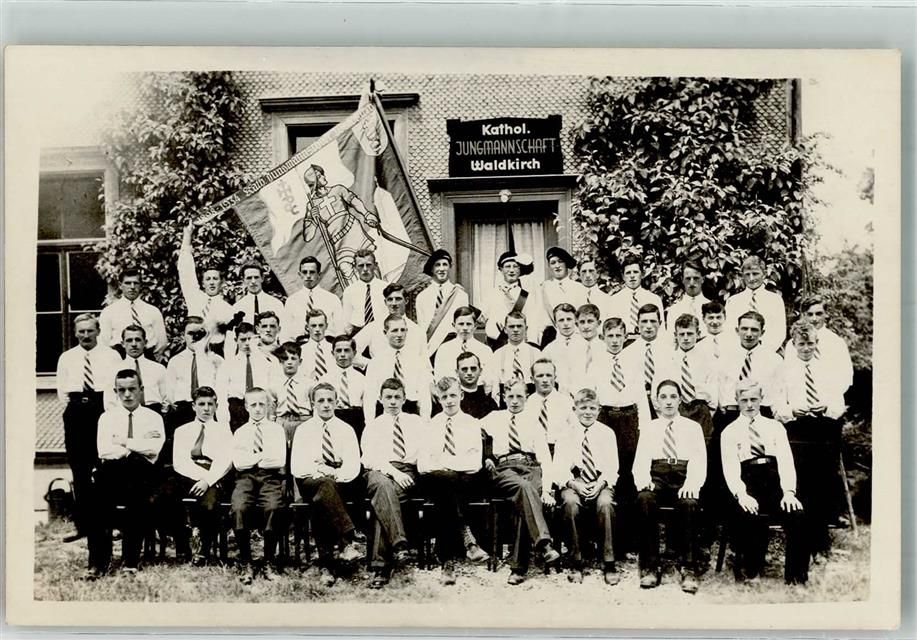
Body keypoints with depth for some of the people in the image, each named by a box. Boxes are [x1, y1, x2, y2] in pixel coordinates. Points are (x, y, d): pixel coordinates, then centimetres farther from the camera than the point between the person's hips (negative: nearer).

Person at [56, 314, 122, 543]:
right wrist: (72, 409, 3)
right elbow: (62, 389, 14)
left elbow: (117, 386, -2)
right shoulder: (66, 358, 14)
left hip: (103, 407, -3)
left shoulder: (111, 356, 5)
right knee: (79, 472, 5)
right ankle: (82, 525, 11)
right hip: (75, 412, 3)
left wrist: (108, 411, -12)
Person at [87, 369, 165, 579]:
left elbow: (154, 447, -6)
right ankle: (98, 561, -19)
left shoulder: (153, 418, 13)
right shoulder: (107, 418, 15)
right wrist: (135, 449, -7)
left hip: (142, 477, 0)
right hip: (112, 476, 1)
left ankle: (130, 561, -18)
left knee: (139, 495, -29)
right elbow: (104, 450, -2)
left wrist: (123, 442, -3)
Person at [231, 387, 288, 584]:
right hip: (245, 478, 1)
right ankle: (245, 562, -19)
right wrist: (264, 456, -1)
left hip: (271, 476, -1)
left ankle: (269, 561, -18)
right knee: (239, 507, -32)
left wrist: (252, 459, 1)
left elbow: (279, 461, 0)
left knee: (274, 507, -34)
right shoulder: (240, 432, 20)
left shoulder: (277, 429, 15)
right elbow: (238, 462, 3)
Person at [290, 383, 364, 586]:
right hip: (309, 482, -1)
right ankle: (347, 542, -45)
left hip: (339, 483, 1)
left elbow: (353, 466, 4)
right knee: (325, 485, -38)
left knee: (320, 501, -34)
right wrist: (318, 471, -15)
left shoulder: (346, 430, 14)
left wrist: (336, 474, -17)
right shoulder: (303, 430, 14)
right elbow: (296, 467, 4)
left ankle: (326, 565, -37)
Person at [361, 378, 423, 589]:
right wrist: (393, 471, -13)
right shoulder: (372, 426, 22)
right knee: (383, 485, -39)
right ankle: (399, 543, -52)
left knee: (381, 500, -34)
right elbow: (369, 458, 5)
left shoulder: (415, 422, 25)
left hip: (408, 472, 0)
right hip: (377, 473, 0)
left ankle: (379, 564, -41)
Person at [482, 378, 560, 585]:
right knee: (524, 486, -37)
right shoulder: (493, 419, 21)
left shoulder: (533, 425, 20)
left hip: (532, 468, 1)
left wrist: (546, 489, -7)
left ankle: (519, 567, -33)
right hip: (503, 469, -1)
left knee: (525, 498, -34)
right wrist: (485, 458, -1)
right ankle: (544, 544, -49)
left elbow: (545, 459, 8)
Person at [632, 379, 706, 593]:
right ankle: (649, 568, -30)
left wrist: (691, 483, -15)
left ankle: (689, 569, -32)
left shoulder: (693, 427, 20)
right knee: (644, 500, -34)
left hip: (683, 477, -1)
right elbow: (641, 460, 10)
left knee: (688, 503, -36)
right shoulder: (648, 429, 23)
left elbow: (699, 460, 7)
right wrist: (643, 480, -14)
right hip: (656, 475, 1)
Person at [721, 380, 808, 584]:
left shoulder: (775, 427, 21)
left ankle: (796, 577, -17)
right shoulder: (730, 432, 16)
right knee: (747, 515, -33)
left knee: (797, 514, -28)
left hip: (775, 480, 2)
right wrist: (741, 494, -18)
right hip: (748, 480, -1)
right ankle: (748, 571, -16)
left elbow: (786, 460, 6)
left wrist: (789, 492, -12)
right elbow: (730, 468, 2)